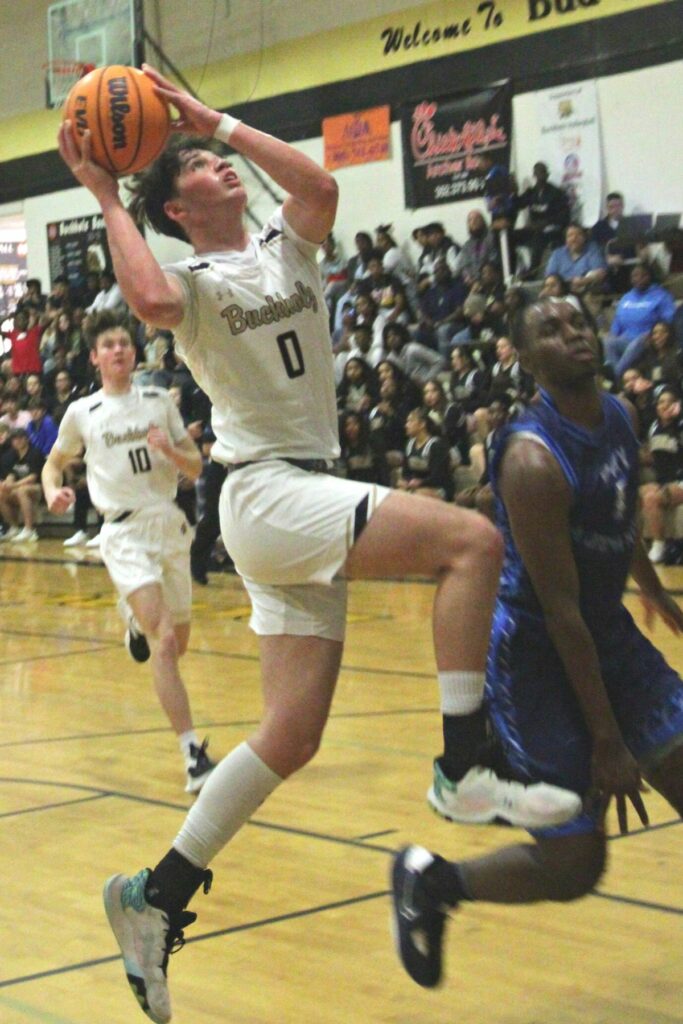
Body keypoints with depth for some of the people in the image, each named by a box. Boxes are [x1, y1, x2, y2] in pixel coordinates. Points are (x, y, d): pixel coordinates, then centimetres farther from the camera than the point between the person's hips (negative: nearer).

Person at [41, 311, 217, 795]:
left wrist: (170, 450, -14)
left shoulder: (159, 400, 6)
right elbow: (54, 463, 16)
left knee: (179, 642, 17)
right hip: (125, 533, -4)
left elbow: (196, 467, 8)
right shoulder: (82, 413, 2)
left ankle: (136, 619, 54)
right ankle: (193, 753, -19)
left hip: (170, 524, 4)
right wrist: (54, 490, -6)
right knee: (164, 642, -20)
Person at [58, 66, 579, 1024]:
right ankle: (467, 766, -22)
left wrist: (215, 119, -2)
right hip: (267, 493, -7)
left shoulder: (284, 249, 15)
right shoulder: (190, 280, 0)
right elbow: (152, 299, -27)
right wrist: (108, 201, -15)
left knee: (292, 737, 5)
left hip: (310, 501, 7)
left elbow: (321, 186, -8)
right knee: (472, 538, -23)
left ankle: (156, 897, 13)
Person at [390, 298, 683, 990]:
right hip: (538, 655, -8)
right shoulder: (534, 459, -25)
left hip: (609, 634, 8)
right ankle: (428, 881, 18)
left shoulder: (618, 418, 1)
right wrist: (606, 740, -24)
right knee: (573, 865, -5)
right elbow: (560, 610, -25)